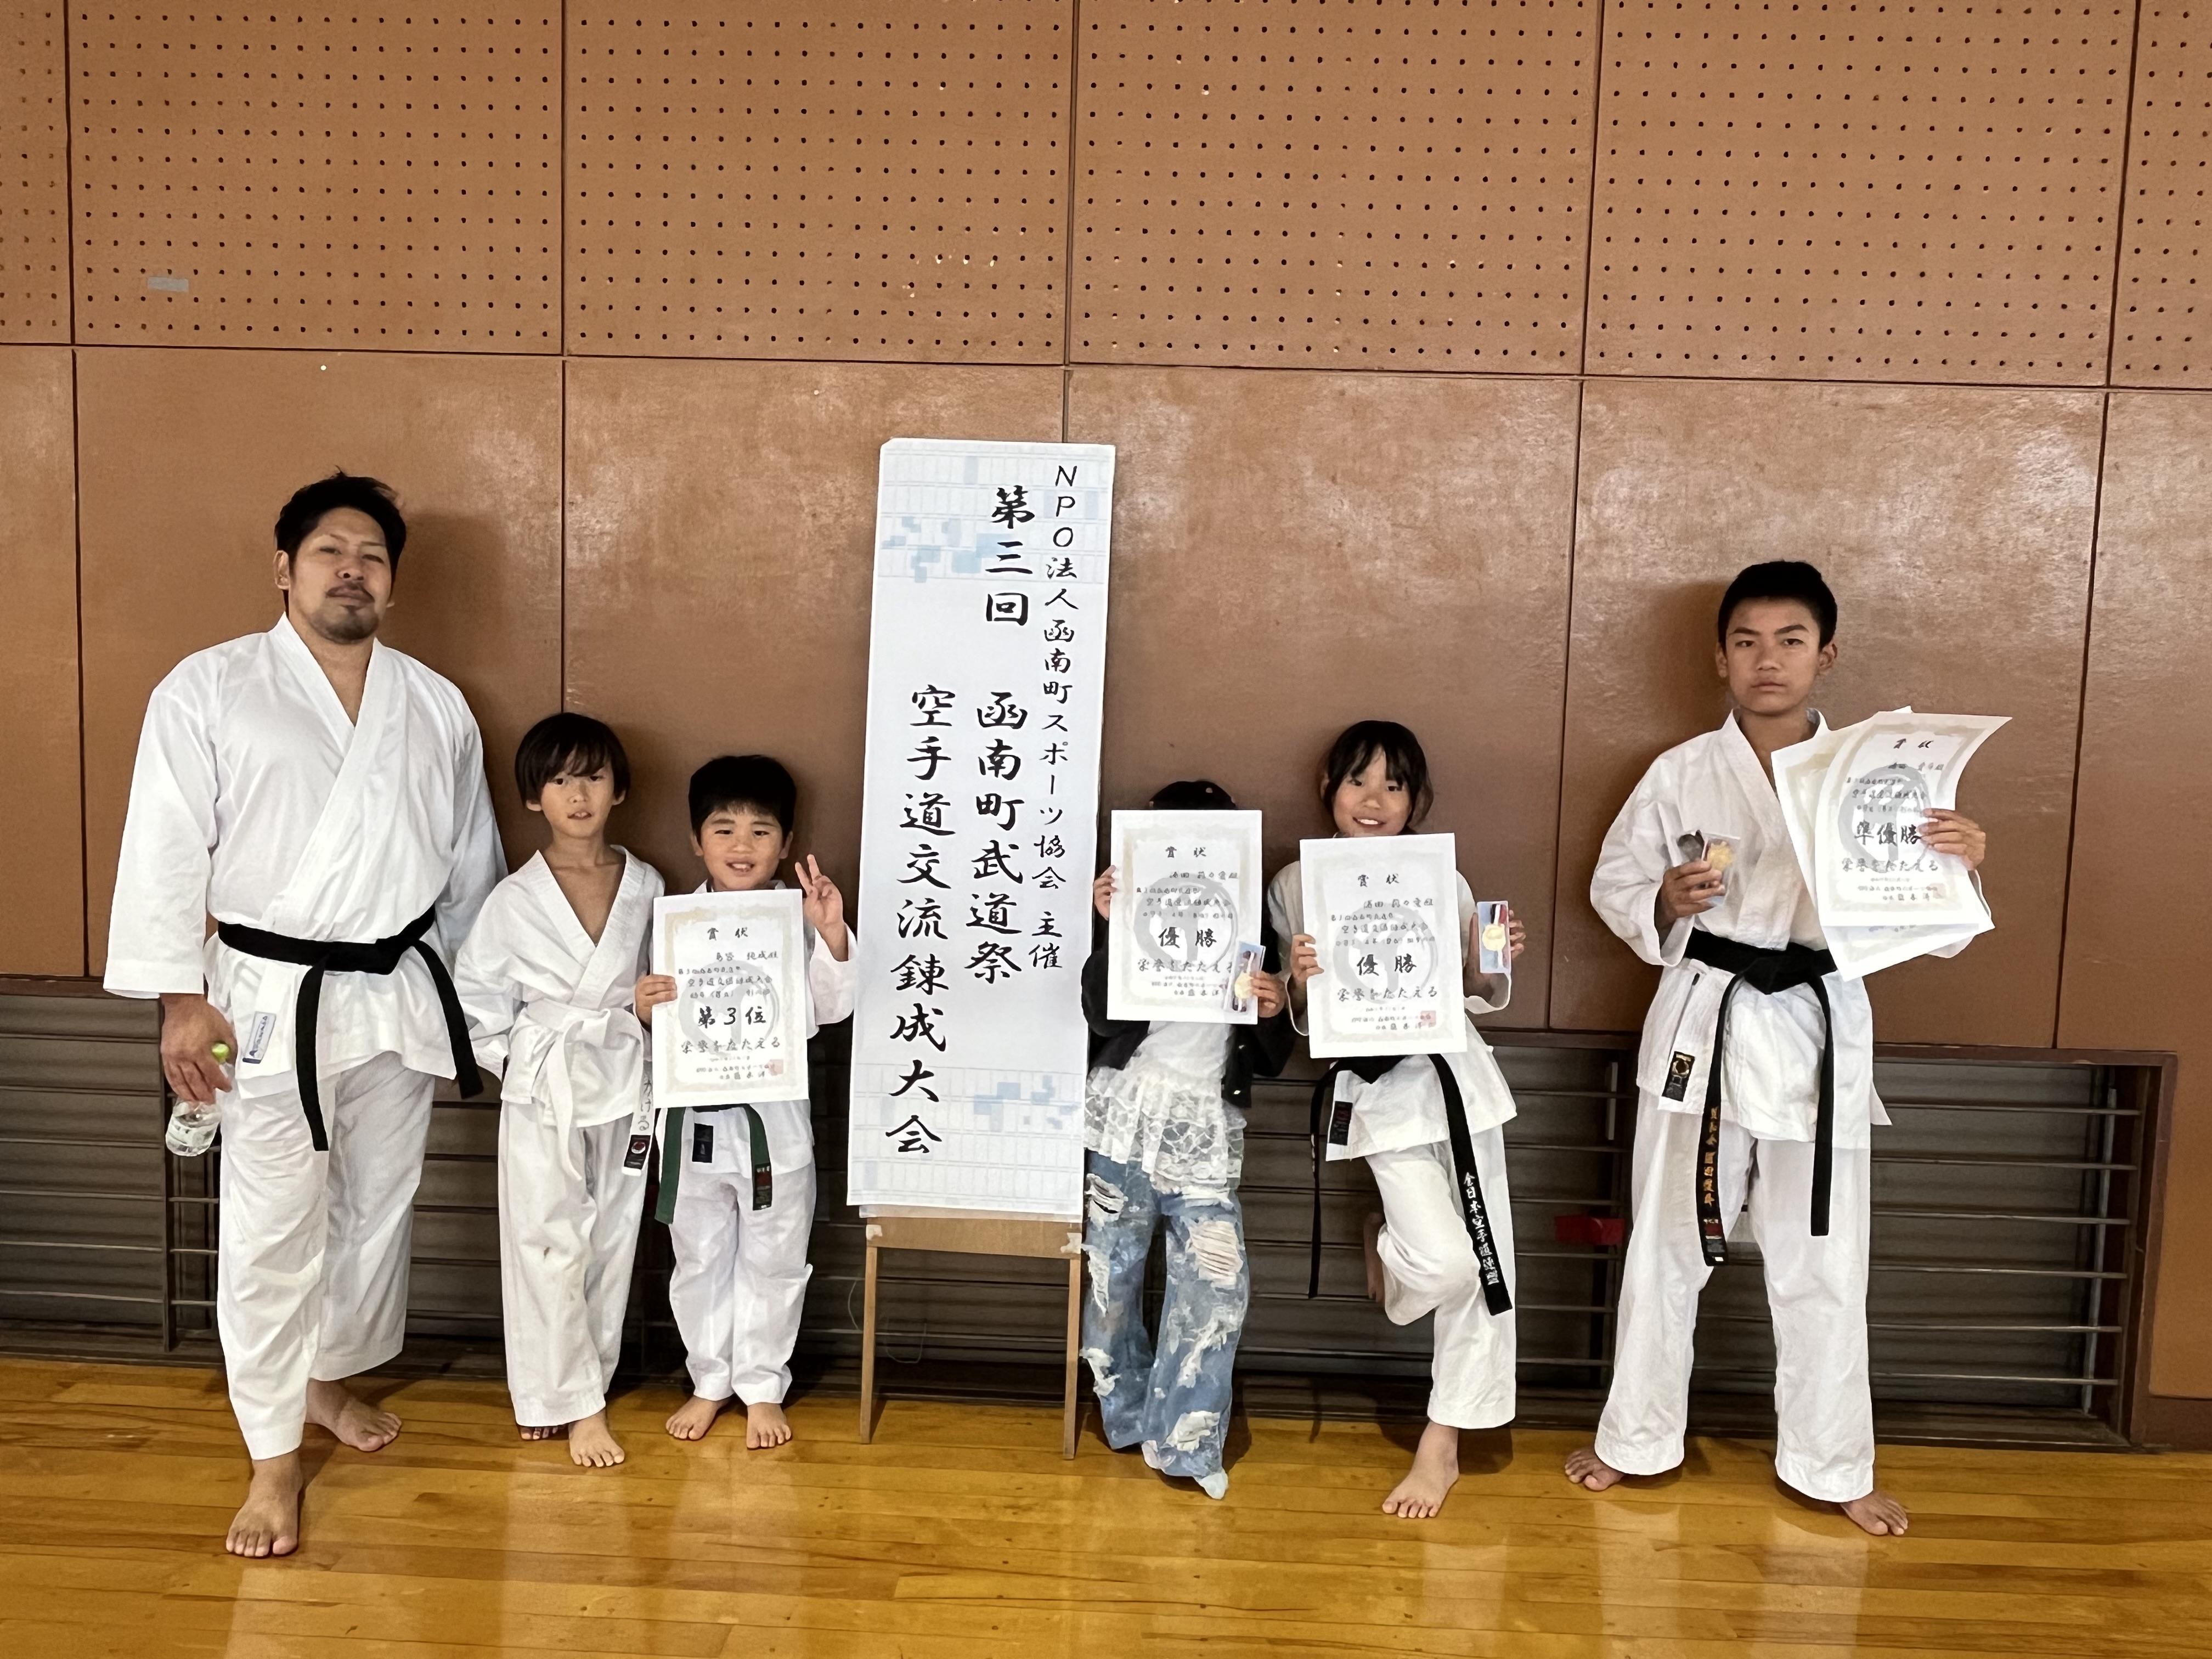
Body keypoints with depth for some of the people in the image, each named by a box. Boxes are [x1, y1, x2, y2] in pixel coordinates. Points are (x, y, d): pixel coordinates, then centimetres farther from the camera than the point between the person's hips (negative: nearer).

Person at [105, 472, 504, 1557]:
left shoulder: (435, 708, 5)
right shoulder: (207, 690, -5)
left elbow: (471, 862, 11)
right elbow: (166, 852, -6)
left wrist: (468, 1000, 12)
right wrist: (181, 998, -11)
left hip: (399, 993, 4)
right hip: (272, 999, -4)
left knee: (378, 1209, 16)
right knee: (271, 1231, 1)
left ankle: (330, 1377, 39)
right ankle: (274, 1456, 17)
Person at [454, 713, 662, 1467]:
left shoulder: (647, 887, 0)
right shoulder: (513, 901, -6)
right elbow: (476, 1001, 1)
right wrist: (516, 1066, -4)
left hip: (625, 1085, 3)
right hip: (545, 1091, -2)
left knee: (611, 1241, 10)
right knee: (549, 1244, -1)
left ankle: (579, 1383, 27)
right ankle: (575, 1404, 13)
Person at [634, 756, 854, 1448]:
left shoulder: (800, 920, -8)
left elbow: (831, 1007, -14)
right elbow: (658, 1017, 2)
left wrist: (833, 935, -28)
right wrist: (642, 1008, -21)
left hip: (774, 1115, -1)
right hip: (696, 1114, 2)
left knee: (773, 1260, 12)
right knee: (700, 1258, 17)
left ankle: (763, 1388, 30)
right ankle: (709, 1381, 36)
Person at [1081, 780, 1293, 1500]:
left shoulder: (1249, 928, 9)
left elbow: (1271, 1060, 11)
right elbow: (1100, 1016, -10)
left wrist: (1273, 1013, -10)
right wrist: (1114, 928, -19)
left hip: (1209, 1127, 1)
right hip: (1128, 1110, -1)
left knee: (1219, 1278, -7)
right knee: (1113, 1271, 9)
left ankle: (1183, 1438, 9)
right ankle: (1127, 1412, 31)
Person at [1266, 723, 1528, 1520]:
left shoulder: (1443, 883, 2)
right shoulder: (1296, 884, -1)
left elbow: (1478, 995, 10)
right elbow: (1294, 1016, 2)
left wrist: (1496, 962, -11)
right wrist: (1303, 980, -20)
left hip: (1452, 1073, 3)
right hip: (1372, 1087, -2)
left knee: (1485, 1264, 5)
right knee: (1441, 1262, -15)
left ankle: (1443, 1440, 24)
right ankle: (1385, 1244, 24)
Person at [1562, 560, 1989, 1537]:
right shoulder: (1681, 774, -1)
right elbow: (1613, 885, 5)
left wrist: (1959, 867, -19)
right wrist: (1666, 904, -15)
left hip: (1819, 1029, 1)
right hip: (1705, 1020, 0)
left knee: (1822, 1262, 11)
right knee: (1667, 1244, 11)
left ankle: (1832, 1465, 31)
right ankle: (1637, 1437, 30)